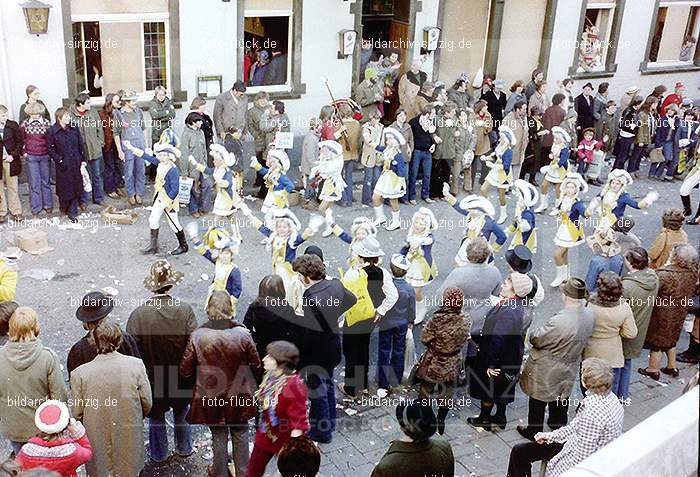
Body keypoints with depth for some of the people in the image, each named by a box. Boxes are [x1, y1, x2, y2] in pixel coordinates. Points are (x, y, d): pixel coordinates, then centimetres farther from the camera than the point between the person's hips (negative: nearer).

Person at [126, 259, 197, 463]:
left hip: (153, 378, -1)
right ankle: (184, 448, 43)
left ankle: (159, 454, 39)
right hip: (181, 378, 1)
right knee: (181, 412, 25)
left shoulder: (138, 315, -21)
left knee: (156, 416, 21)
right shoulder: (185, 311, -21)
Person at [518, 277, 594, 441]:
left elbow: (536, 339, -25)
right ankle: (559, 424, 51)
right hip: (569, 370, 7)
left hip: (546, 371, -6)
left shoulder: (559, 321, -38)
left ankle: (534, 431, 34)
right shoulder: (590, 316, -15)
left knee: (538, 402, 16)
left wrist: (531, 333, -4)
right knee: (561, 397, 30)